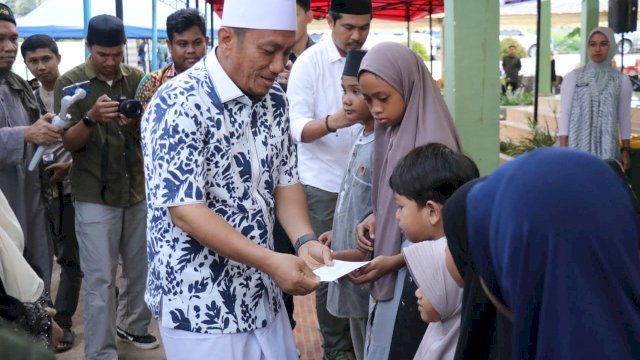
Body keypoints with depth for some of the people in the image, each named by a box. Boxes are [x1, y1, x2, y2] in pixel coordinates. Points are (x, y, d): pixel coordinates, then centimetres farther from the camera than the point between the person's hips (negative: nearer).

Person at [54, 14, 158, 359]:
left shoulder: (137, 78, 1)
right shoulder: (70, 82, -7)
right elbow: (70, 144, -8)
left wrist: (136, 125, -20)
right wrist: (91, 118, -27)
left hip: (137, 189, 4)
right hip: (95, 195, -3)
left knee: (140, 268, 16)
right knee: (100, 278, -1)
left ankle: (133, 325, 37)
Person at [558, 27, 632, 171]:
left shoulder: (622, 80, 7)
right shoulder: (573, 77, 3)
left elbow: (625, 117, 10)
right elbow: (564, 114, 2)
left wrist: (626, 150, 6)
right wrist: (562, 149, -5)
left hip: (607, 149, 1)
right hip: (577, 147, -1)